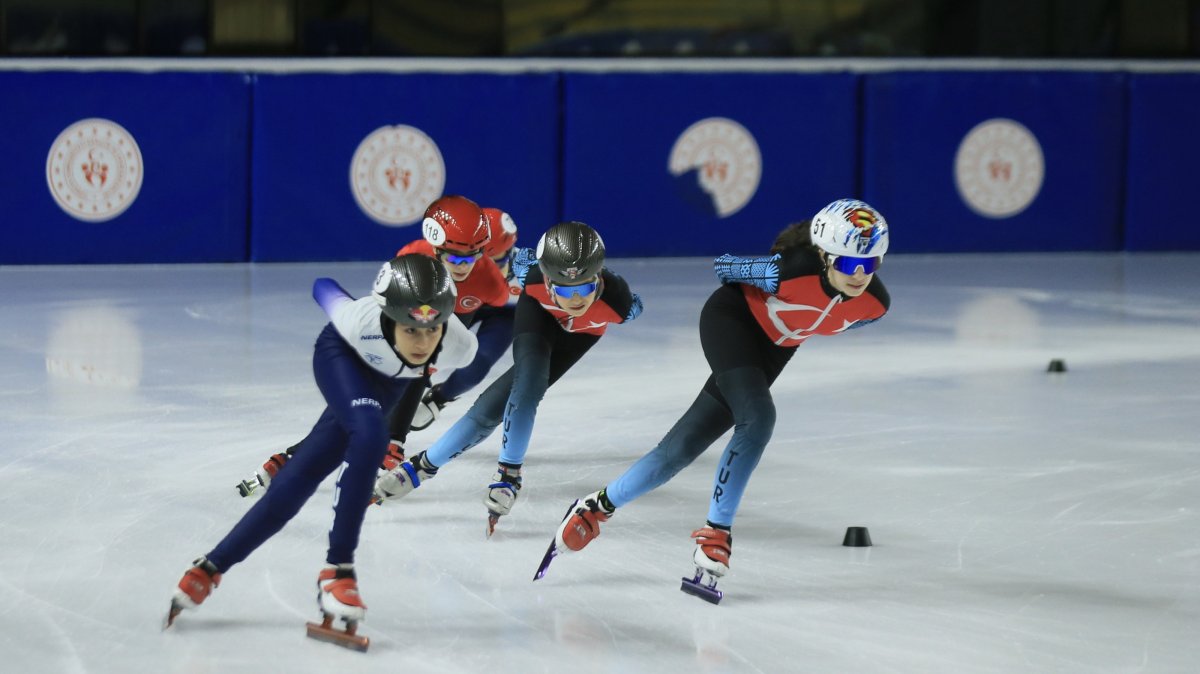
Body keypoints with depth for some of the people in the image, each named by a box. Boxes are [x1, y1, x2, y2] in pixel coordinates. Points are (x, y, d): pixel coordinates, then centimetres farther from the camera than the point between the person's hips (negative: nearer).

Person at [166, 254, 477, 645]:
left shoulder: (460, 346, -37)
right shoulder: (360, 320, -42)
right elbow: (324, 289, -17)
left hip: (386, 382, 3)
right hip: (341, 356, -3)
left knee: (297, 481, 0)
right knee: (370, 432, -33)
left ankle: (212, 567, 12)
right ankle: (337, 568, -23)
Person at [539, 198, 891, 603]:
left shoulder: (874, 304, -21)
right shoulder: (790, 270, -35)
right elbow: (725, 266, -14)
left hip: (773, 347, 5)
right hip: (731, 321, -5)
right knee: (758, 417, -29)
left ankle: (599, 506, 15)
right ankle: (715, 534, -19)